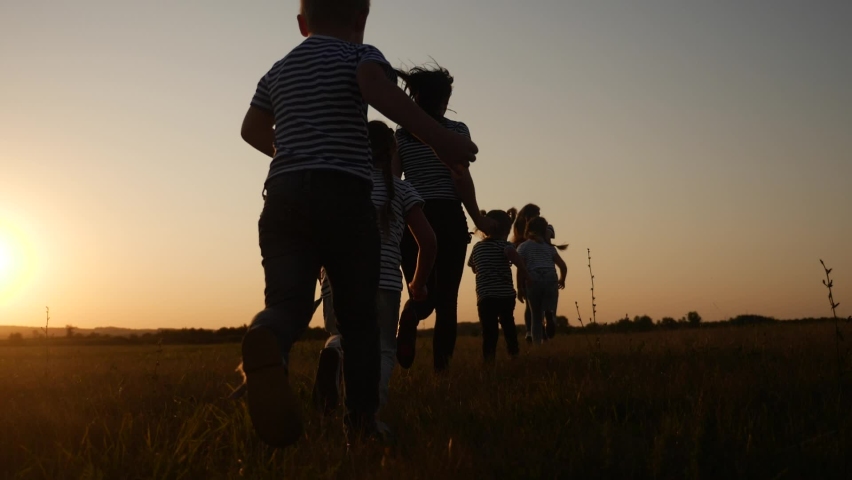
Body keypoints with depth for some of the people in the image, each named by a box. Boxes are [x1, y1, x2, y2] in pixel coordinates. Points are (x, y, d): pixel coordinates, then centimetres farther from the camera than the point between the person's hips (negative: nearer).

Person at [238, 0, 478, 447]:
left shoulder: (277, 72, 25)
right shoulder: (360, 55, 8)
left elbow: (252, 129, 38)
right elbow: (379, 89, -16)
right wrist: (437, 136, -28)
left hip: (284, 196, 4)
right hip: (344, 195, -4)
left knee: (287, 301, -10)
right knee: (358, 315, 7)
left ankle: (265, 343, -45)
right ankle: (361, 422, 2)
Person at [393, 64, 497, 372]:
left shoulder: (400, 135, 9)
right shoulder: (456, 130, 1)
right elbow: (461, 178, -7)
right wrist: (477, 219, 3)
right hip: (447, 218, -3)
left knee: (423, 293, 12)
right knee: (446, 297, 6)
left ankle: (409, 319, -24)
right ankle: (441, 365, 1)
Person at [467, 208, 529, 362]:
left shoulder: (477, 247, 11)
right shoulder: (505, 245, -2)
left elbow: (474, 268, 25)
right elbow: (511, 252, -26)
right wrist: (524, 271, -18)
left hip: (485, 296, 1)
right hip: (506, 295, 0)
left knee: (489, 329, -6)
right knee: (508, 323, 21)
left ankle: (489, 357, -21)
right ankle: (513, 352, 30)